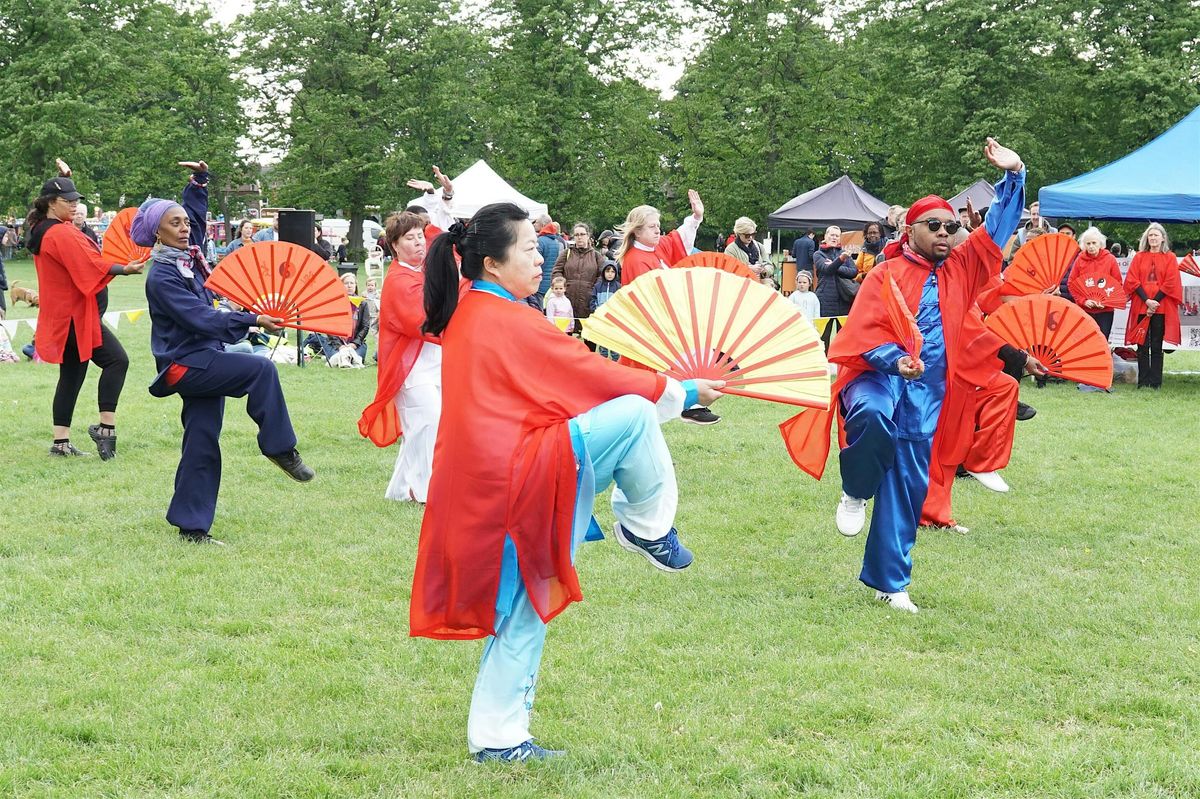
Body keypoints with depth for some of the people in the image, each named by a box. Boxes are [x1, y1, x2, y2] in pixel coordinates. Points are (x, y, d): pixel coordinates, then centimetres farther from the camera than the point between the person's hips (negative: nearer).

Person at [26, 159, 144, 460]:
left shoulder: (44, 230, 15)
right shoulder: (61, 234, -16)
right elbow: (91, 264, -25)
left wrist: (64, 176, 40)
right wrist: (125, 269, -31)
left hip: (65, 314, 11)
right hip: (75, 315, -11)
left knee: (71, 376, 12)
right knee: (116, 359, -15)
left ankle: (61, 443, 12)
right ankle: (105, 426, -18)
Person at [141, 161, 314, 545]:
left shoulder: (187, 255, 9)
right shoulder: (161, 278, -15)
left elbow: (194, 211, 28)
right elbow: (201, 319, -22)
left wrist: (199, 180, 19)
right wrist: (253, 320, -22)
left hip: (203, 361, 8)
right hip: (185, 365, -8)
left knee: (202, 446, 6)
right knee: (261, 368, -23)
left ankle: (192, 526, 10)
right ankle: (279, 447, -14)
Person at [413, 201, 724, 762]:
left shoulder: (466, 317, 16)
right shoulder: (508, 322, -12)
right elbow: (598, 378, -6)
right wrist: (684, 392, 6)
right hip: (521, 479, -10)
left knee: (522, 610, 16)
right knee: (634, 414, -17)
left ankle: (498, 738, 19)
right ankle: (647, 527, 4)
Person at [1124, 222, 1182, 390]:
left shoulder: (1170, 258, 6)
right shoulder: (1139, 257, 10)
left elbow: (1171, 283, -2)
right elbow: (1132, 280, 2)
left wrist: (1155, 301, -11)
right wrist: (1147, 300, -11)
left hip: (1161, 308, -2)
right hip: (1141, 306, 2)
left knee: (1156, 347, 0)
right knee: (1142, 346, 0)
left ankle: (1155, 382, 2)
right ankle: (1143, 382, 3)